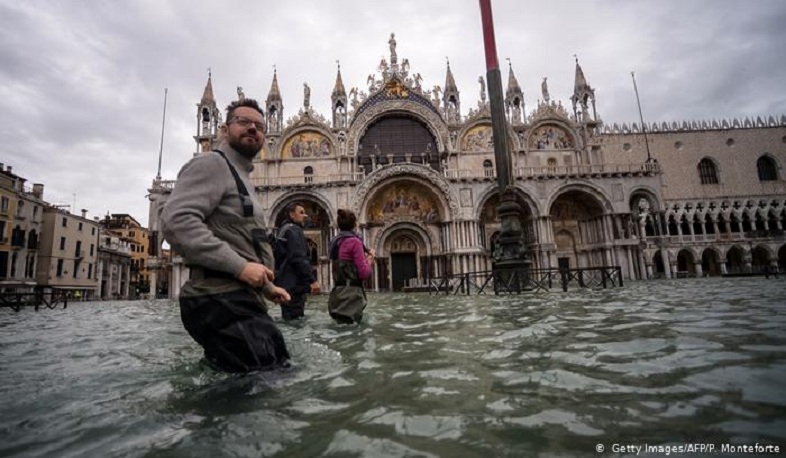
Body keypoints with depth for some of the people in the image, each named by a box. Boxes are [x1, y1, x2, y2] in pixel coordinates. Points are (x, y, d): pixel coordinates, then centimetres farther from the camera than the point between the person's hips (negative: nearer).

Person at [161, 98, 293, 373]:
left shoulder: (241, 178, 28)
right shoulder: (212, 164, -3)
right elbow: (176, 221, -20)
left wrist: (267, 287, 26)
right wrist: (240, 266, -21)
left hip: (238, 299, 10)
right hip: (221, 300, -10)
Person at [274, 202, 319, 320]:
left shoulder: (283, 230, 22)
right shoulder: (293, 230, -9)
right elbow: (298, 258, -21)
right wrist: (312, 279, -21)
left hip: (286, 283, 10)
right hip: (294, 284, -10)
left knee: (290, 319, 14)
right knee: (295, 320, -8)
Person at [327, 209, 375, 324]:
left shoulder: (335, 241, 13)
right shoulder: (354, 241, -11)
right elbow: (364, 273, -14)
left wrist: (364, 257, 16)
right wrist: (369, 259, 5)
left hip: (339, 292, 9)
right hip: (351, 293, -8)